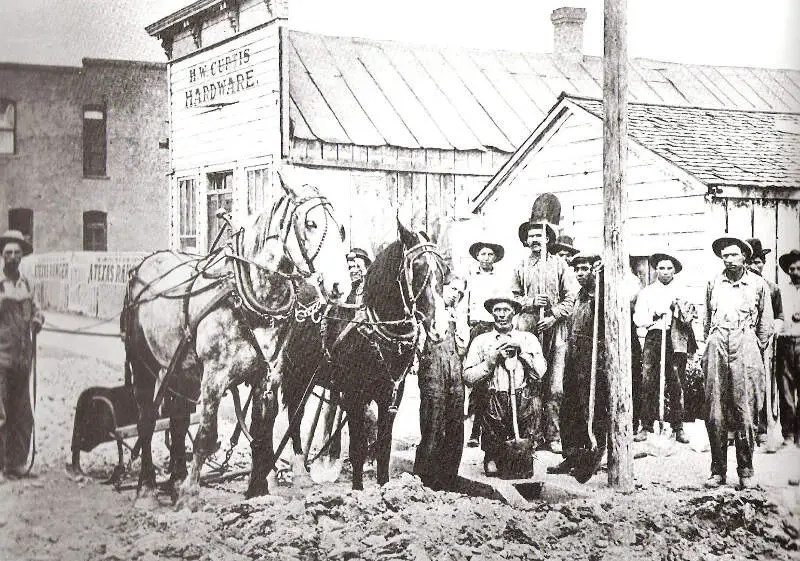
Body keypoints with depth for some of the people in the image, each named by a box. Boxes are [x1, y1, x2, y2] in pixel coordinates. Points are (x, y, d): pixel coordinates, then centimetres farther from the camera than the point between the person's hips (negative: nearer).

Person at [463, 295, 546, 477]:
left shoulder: (528, 338, 15)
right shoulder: (481, 341, 13)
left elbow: (540, 372, 1)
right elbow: (468, 377, 3)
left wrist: (521, 349, -2)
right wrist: (491, 359, -5)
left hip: (523, 402, 1)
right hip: (494, 404, -1)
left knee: (533, 399, -22)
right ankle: (492, 456, 0)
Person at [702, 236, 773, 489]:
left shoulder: (758, 284, 8)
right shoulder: (714, 283, 15)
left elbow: (766, 324, 13)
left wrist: (757, 349, 9)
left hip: (745, 345, -2)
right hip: (717, 344, 2)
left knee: (745, 411, -5)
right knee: (714, 411, -2)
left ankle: (746, 471, 3)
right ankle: (718, 470, 4)